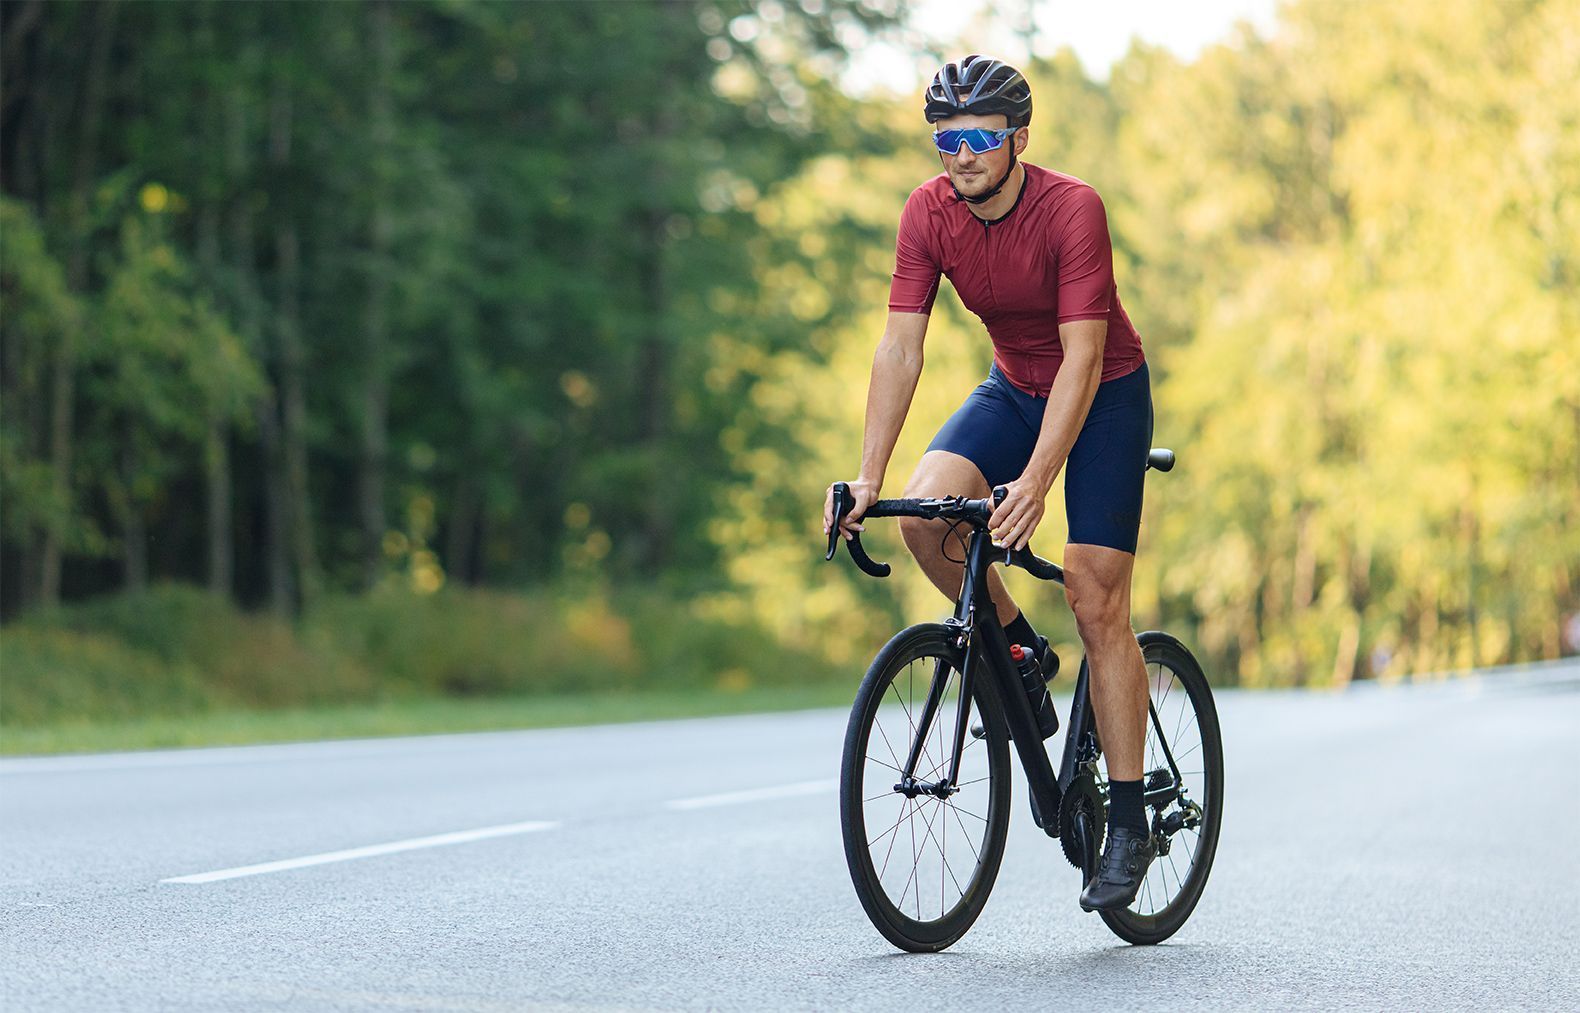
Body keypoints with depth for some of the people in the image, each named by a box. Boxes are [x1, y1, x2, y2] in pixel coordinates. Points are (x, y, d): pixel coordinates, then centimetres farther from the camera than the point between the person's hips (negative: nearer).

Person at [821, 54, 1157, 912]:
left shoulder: (1072, 209, -28)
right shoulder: (929, 213, -14)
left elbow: (1083, 355, -31)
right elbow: (901, 346, -14)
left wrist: (1036, 482, -41)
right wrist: (868, 477, -23)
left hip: (1106, 394, -4)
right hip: (1014, 387, 4)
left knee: (1096, 602, -11)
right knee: (925, 509, -25)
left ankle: (1128, 823, -3)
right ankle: (1018, 650, 2)